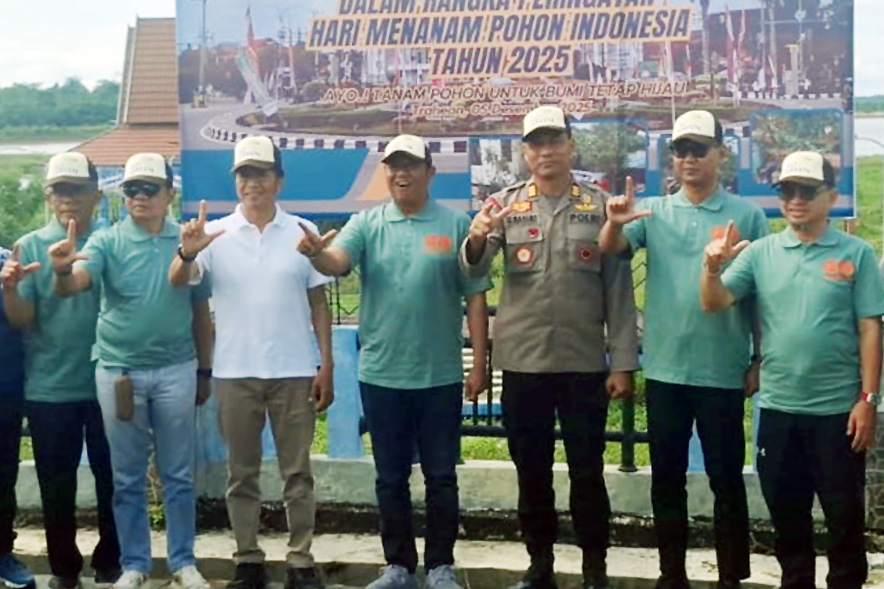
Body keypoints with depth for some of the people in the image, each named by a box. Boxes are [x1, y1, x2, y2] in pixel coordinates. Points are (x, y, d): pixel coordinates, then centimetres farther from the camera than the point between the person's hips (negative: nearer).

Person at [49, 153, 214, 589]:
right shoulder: (107, 242, -3)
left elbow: (200, 310, 7)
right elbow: (72, 287, -20)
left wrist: (204, 371, 8)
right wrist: (62, 271, -44)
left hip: (176, 371, 0)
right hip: (118, 372, 0)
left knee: (178, 475, 10)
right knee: (127, 478, 10)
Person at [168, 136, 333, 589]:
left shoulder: (302, 232, 3)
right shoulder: (215, 234, 2)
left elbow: (319, 303, 5)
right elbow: (177, 282, -10)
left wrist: (326, 366, -1)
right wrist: (187, 253, -33)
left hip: (294, 371, 0)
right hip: (234, 373, 1)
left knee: (297, 472, 6)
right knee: (241, 473, 10)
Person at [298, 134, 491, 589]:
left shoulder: (456, 224, -1)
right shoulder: (366, 224, 3)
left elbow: (474, 298, -1)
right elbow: (337, 263, -16)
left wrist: (479, 365, -4)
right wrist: (316, 253, -39)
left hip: (441, 376, -1)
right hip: (380, 375, 2)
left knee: (440, 476, 8)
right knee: (390, 477, 12)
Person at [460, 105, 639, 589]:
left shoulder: (599, 206, 2)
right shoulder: (505, 205, 4)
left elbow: (618, 289, 1)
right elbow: (472, 272, -8)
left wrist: (623, 362, -4)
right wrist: (476, 240, -31)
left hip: (585, 363, -1)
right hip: (522, 362, 1)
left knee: (587, 471, 7)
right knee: (531, 471, 11)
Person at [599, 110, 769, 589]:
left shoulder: (747, 216, 0)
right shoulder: (654, 211, 5)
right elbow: (610, 249, -10)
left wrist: (759, 361, 0)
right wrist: (615, 222, -32)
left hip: (722, 371, -2)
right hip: (665, 368, 2)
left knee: (726, 480, 7)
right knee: (667, 479, 11)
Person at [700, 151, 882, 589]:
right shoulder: (760, 252, 4)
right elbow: (714, 304, -2)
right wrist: (712, 267, -22)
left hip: (838, 408, -3)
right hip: (777, 407, 3)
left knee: (844, 515, 8)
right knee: (786, 513, 15)